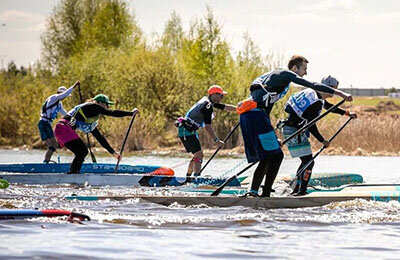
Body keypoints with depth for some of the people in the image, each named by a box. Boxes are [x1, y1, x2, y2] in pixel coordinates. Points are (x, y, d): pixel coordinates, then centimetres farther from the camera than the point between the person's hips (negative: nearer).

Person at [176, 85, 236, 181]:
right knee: (199, 155, -15)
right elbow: (207, 127, -21)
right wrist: (216, 140, -18)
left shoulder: (210, 103, 13)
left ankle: (187, 178, 22)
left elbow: (226, 107, 21)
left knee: (197, 155, 17)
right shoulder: (208, 106, -18)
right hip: (187, 131, -10)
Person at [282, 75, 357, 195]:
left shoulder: (314, 93, 9)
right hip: (293, 131, -10)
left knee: (306, 161, 17)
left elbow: (328, 106, 28)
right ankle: (301, 191, -9)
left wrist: (347, 113, 32)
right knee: (308, 161, -9)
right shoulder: (316, 103, -22)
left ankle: (297, 189, 22)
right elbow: (311, 126, -22)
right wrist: (323, 141, -13)